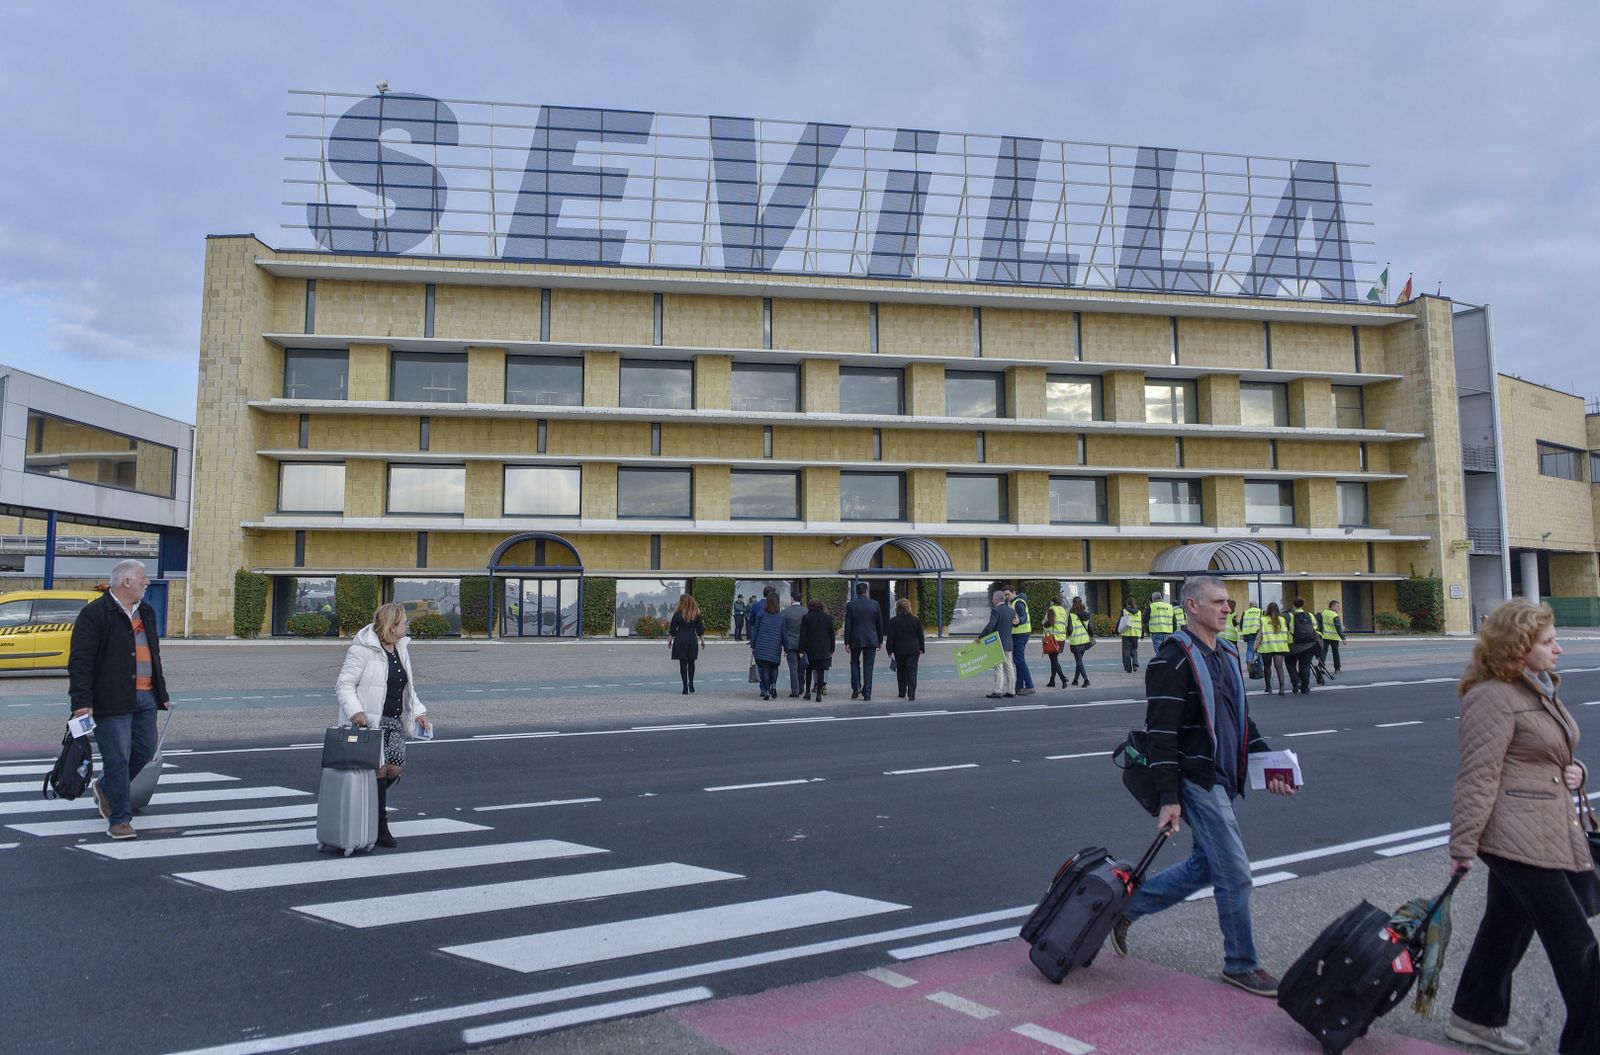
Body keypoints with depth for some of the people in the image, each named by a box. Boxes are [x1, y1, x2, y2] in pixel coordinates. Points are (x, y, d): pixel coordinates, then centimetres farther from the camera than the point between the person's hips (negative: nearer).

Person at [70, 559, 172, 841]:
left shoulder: (146, 612, 17)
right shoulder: (94, 614, -7)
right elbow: (80, 661, -12)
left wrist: (162, 694, 22)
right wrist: (82, 701, -19)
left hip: (145, 697, 7)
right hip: (113, 700, -7)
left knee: (145, 751, 12)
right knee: (117, 758, -3)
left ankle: (105, 788, 37)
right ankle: (119, 819, 5)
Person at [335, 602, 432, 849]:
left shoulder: (401, 649, 14)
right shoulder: (363, 649, -11)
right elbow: (344, 684, -12)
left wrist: (418, 712, 11)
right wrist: (355, 711, -26)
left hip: (394, 720, 7)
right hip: (369, 721, -7)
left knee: (396, 767, -4)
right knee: (379, 769, -8)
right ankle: (380, 827, 4)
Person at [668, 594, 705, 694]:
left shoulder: (677, 614, -7)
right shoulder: (696, 614, 0)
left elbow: (672, 630, -2)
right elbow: (700, 630, 5)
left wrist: (670, 640, 9)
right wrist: (702, 641, 15)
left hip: (680, 640, -2)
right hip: (692, 640, 2)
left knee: (683, 663, 3)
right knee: (691, 663, 16)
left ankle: (685, 687, 2)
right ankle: (691, 684, 11)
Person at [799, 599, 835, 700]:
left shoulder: (806, 618, -3)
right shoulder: (828, 618, 2)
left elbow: (803, 635, -5)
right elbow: (832, 635, 5)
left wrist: (802, 650, -3)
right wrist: (831, 650, 10)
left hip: (810, 650, 0)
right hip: (824, 650, 0)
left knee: (809, 670, 15)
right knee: (821, 671, 2)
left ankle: (808, 692, 14)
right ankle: (819, 693, -4)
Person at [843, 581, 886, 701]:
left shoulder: (850, 605, -5)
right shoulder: (875, 604, -1)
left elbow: (847, 625, -5)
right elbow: (880, 624, 4)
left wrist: (847, 642, -1)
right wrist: (880, 641, 13)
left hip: (856, 639, -1)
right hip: (871, 640, 1)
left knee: (855, 662, 18)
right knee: (868, 666, 4)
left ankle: (856, 687, 5)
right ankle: (867, 693, 3)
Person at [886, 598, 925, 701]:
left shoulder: (893, 621, -5)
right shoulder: (916, 620, -1)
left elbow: (890, 637, -4)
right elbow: (920, 636, 4)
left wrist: (890, 650, 2)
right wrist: (921, 648, 12)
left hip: (899, 650, 0)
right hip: (913, 650, 0)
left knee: (900, 671, 13)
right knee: (912, 671, -1)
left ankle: (902, 693, 18)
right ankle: (911, 694, -11)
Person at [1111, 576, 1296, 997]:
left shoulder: (1227, 654, 14)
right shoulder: (1173, 659, -15)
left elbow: (1242, 718, 23)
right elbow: (1162, 732, -17)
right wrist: (1169, 798, -19)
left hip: (1226, 781, 9)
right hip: (1198, 783, -9)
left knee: (1204, 866, 15)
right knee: (1235, 873, -4)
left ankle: (1126, 907, 28)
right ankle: (1241, 964, 15)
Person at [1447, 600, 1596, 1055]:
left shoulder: (1541, 689, 15)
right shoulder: (1493, 697, -17)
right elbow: (1478, 776, -20)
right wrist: (1464, 846, -21)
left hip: (1544, 833, 10)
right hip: (1518, 839, -10)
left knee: (1507, 928, 19)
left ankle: (1474, 1018, 32)